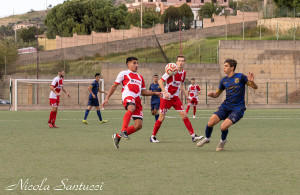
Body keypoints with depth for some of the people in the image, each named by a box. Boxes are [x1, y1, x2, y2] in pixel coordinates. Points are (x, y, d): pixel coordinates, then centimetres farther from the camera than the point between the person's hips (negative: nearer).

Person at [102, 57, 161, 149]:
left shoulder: (140, 77, 31)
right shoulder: (124, 74, 15)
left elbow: (143, 92, 32)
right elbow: (114, 86, 12)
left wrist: (155, 93, 18)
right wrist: (107, 98, 4)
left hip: (137, 99, 6)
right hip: (128, 96, -6)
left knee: (139, 125, -6)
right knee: (131, 108, -43)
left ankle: (117, 136, 8)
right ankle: (123, 131, -48)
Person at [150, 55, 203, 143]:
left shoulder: (183, 73, 5)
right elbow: (160, 81, -15)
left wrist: (187, 96, 16)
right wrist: (165, 92, -26)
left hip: (175, 97, 5)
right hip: (166, 97, -5)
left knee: (184, 115, -3)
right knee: (161, 117, -2)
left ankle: (193, 135, -2)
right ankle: (153, 136, 12)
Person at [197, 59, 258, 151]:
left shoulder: (240, 77, -4)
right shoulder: (224, 80, 11)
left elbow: (255, 87, -3)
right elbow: (217, 94, 21)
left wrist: (251, 81, -26)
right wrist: (212, 94, -3)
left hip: (237, 108, -5)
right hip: (225, 106, 5)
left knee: (224, 126, -24)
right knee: (211, 122, -15)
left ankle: (223, 140, 10)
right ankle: (207, 138, 15)